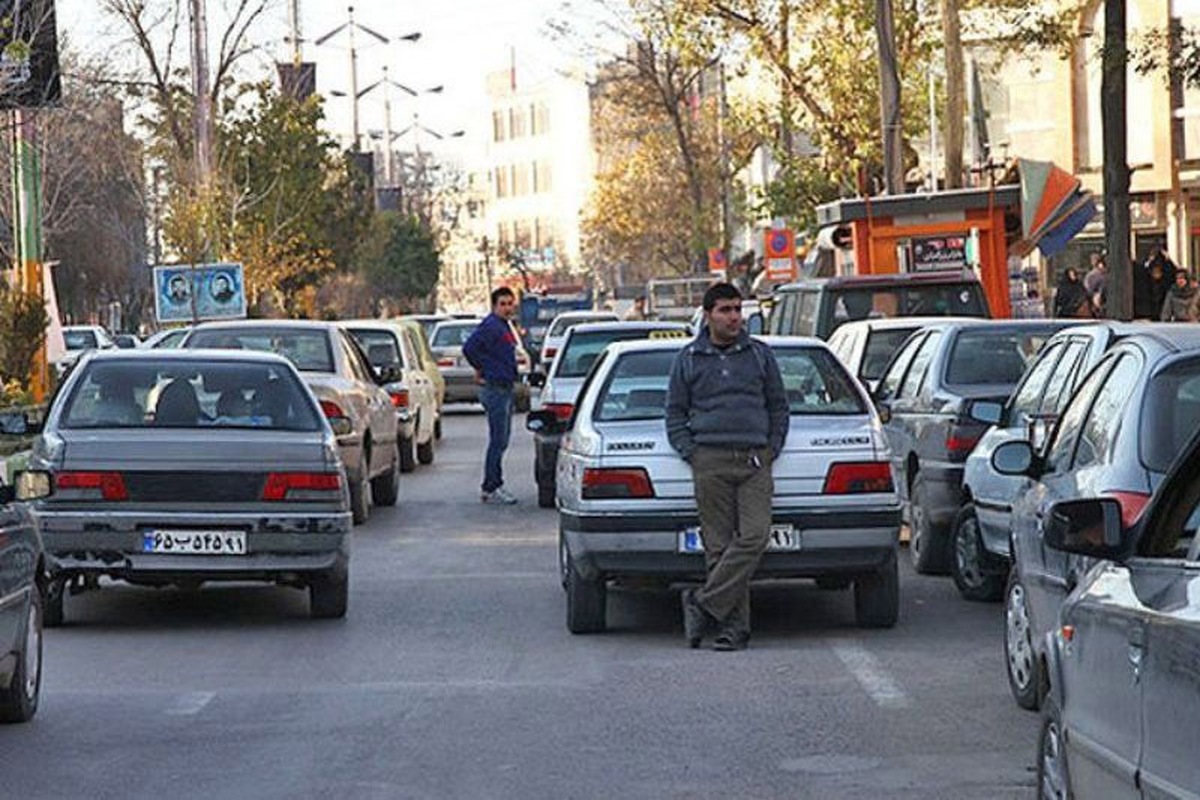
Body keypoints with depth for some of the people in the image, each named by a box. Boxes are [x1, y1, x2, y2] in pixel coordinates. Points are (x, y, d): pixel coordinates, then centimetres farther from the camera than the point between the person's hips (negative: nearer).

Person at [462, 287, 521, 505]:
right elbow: (469, 347, -25)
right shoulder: (491, 326, -15)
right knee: (498, 441, -8)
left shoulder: (504, 326, 16)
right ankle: (491, 488, -5)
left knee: (501, 441, 13)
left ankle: (493, 486, 19)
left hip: (506, 388, 10)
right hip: (495, 389, -10)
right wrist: (481, 370, -12)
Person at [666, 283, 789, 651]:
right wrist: (691, 454, 0)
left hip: (754, 462, 1)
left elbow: (779, 406, 17)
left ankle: (704, 604, -11)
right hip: (710, 462, -1)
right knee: (719, 544, -4)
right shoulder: (689, 359, 10)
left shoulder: (760, 354, 13)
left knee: (755, 535, -16)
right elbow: (675, 413, 13)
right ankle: (733, 627, -2)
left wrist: (772, 449, 5)